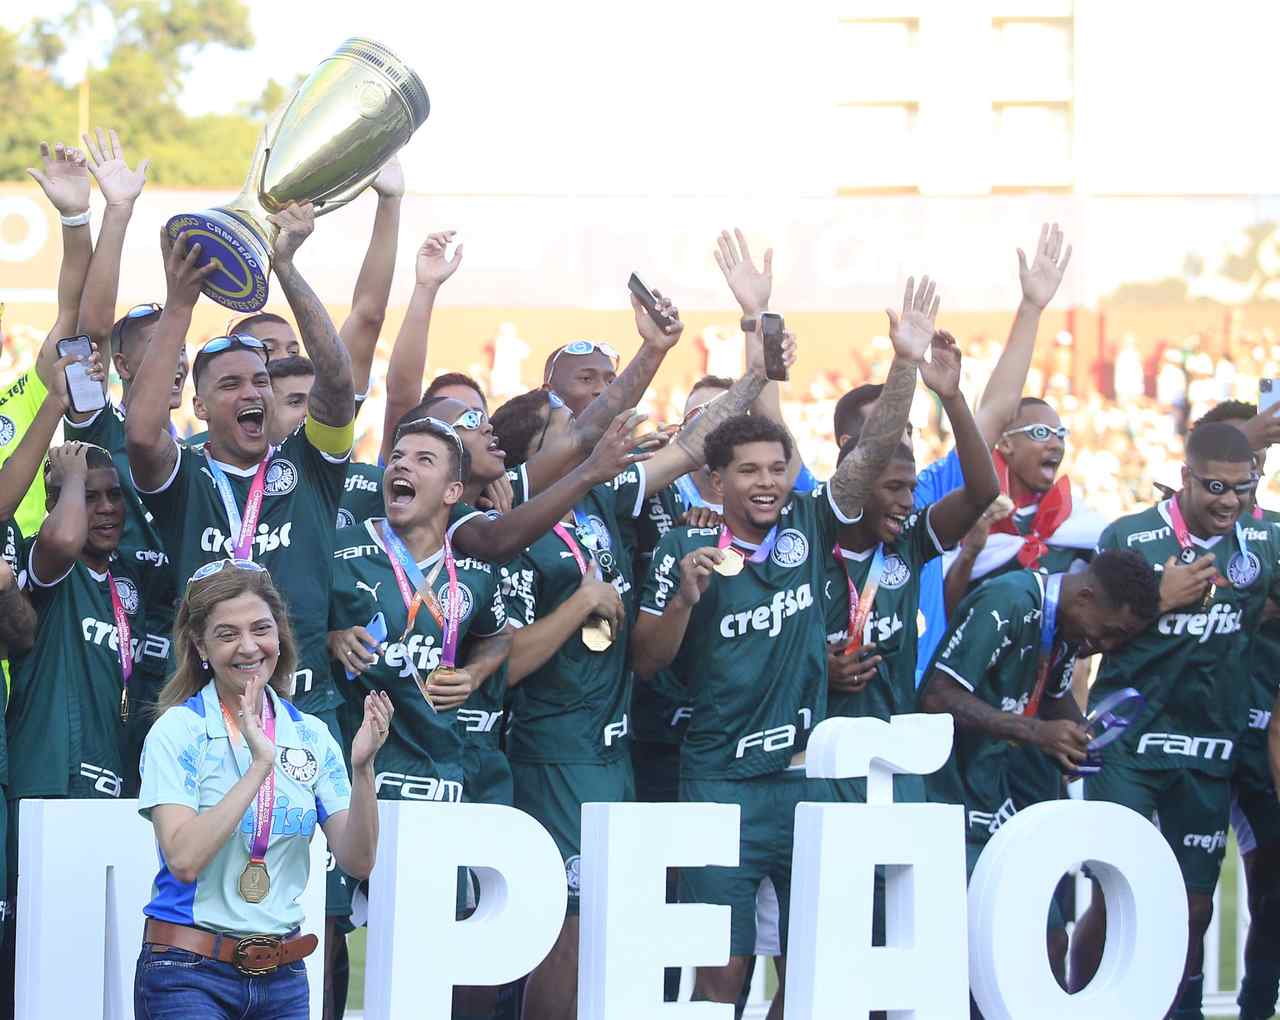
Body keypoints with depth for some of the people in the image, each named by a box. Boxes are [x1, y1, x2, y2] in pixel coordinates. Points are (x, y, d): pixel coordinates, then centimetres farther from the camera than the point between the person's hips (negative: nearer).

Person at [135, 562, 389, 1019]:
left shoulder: (311, 736, 7)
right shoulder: (178, 730, -6)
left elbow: (358, 861, 0)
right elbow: (184, 859, -19)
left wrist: (362, 768, -14)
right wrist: (260, 764, -22)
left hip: (282, 977, 4)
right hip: (188, 975, -4)